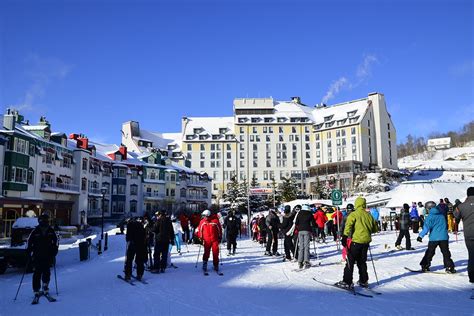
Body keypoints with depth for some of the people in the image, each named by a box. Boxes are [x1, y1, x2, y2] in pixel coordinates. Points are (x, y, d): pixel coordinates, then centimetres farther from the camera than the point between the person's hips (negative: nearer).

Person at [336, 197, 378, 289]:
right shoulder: (368, 215, 8)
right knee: (362, 261, 19)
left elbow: (348, 226, -19)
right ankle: (364, 281, 23)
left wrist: (345, 237, -21)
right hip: (366, 241, 5)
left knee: (350, 261, -1)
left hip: (356, 241, -5)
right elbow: (375, 229, 17)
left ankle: (347, 282, -3)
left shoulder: (353, 214, -6)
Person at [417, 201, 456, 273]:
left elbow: (427, 227, -16)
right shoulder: (442, 215, 11)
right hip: (444, 237, 4)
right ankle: (449, 267, -1)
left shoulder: (430, 216, -7)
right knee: (446, 252, 7)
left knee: (429, 252, 8)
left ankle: (425, 266, 12)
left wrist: (421, 236, -16)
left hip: (434, 238, -4)